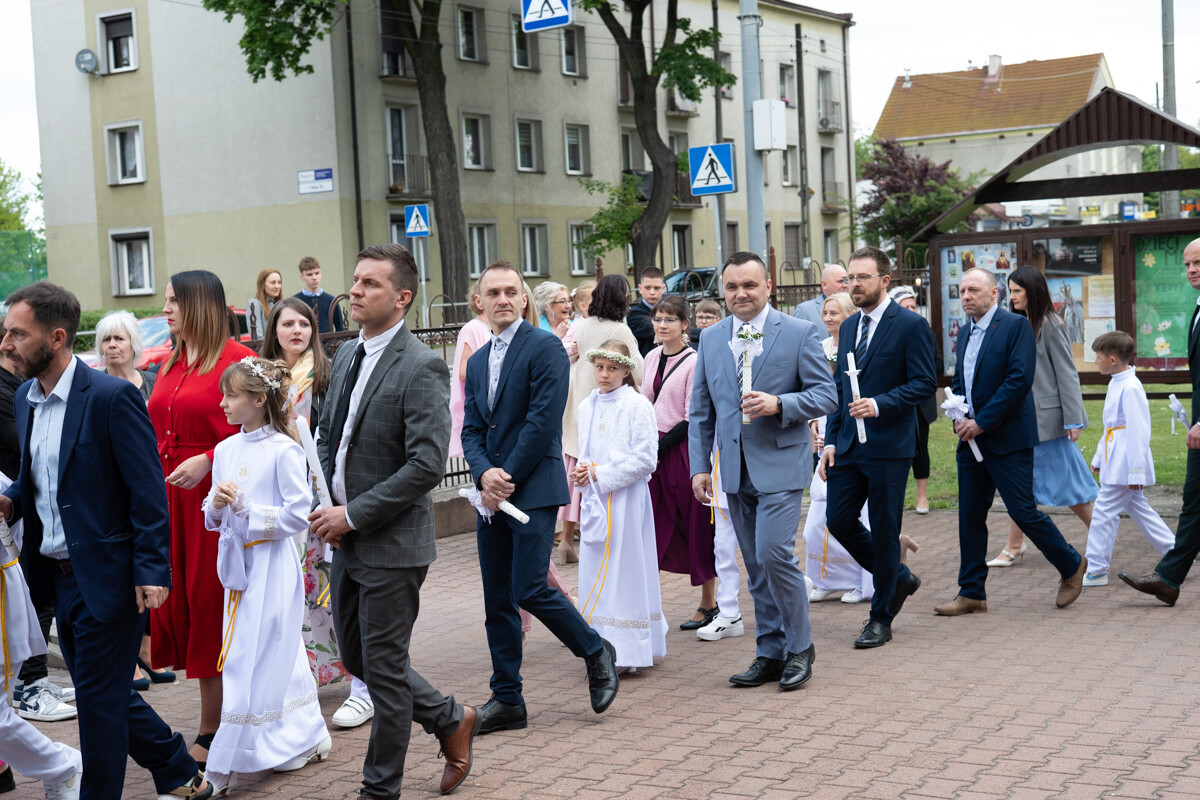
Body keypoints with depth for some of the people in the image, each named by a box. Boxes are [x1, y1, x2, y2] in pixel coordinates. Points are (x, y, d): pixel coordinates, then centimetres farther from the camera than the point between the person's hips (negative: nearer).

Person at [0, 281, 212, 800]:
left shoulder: (112, 397, -16)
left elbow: (147, 492, -16)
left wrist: (151, 570, -20)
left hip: (107, 577, -8)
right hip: (59, 577, 8)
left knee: (100, 700, 1)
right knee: (104, 694, 16)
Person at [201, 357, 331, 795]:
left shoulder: (284, 451, -11)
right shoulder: (225, 450, 10)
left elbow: (298, 514, -14)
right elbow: (212, 516, 16)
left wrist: (245, 507, -16)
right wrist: (216, 504, -7)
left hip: (272, 565, -7)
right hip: (237, 562, 7)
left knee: (252, 662, -4)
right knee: (278, 658, 13)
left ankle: (225, 767, -1)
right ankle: (307, 738, 26)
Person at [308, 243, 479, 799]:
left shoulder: (421, 368, -16)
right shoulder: (346, 356, 10)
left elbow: (427, 465, -23)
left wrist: (353, 515, -19)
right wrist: (324, 502, 3)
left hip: (392, 544, -8)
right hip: (346, 540, 8)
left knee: (383, 668, 3)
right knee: (357, 659, 17)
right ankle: (451, 721, 35)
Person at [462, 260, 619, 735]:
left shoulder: (544, 348, -6)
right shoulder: (477, 362, 17)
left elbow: (543, 420, -14)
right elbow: (472, 430, 12)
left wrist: (508, 478, -12)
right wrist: (484, 474, -8)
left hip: (534, 490, -7)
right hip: (492, 495, 7)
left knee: (529, 589, -12)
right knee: (497, 601, 8)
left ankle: (596, 652, 12)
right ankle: (507, 700, 16)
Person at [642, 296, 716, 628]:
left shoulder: (694, 361, -9)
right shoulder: (651, 358, 11)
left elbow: (693, 418, -11)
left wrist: (660, 446, -15)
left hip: (683, 450, -6)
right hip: (654, 450, 6)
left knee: (696, 526, 3)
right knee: (654, 526, 3)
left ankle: (709, 604, 13)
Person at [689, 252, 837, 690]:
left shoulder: (800, 333, -3)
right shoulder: (710, 338, 10)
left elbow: (826, 394, -5)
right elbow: (700, 410, 13)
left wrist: (778, 403, -21)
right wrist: (699, 466, 6)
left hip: (779, 464, -5)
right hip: (734, 469, 5)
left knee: (774, 555, -13)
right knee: (756, 566, 10)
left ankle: (799, 647, 5)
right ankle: (770, 653, 19)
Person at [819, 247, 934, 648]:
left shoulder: (910, 325, -7)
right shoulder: (848, 326, 13)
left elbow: (925, 383, -10)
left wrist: (879, 404, -22)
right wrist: (830, 441, 9)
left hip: (888, 447, -6)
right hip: (848, 446, 7)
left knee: (883, 531, 1)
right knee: (839, 520, 4)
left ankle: (881, 618, 14)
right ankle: (898, 577, 28)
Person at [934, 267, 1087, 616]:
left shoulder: (1015, 325, -9)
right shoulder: (967, 332, 15)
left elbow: (1019, 379, -18)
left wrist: (981, 422, -18)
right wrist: (958, 417, 2)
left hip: (1007, 438, -7)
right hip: (972, 439, 7)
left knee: (1023, 510, -5)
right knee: (970, 516, 7)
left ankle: (1072, 566, 18)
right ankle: (971, 593, 14)